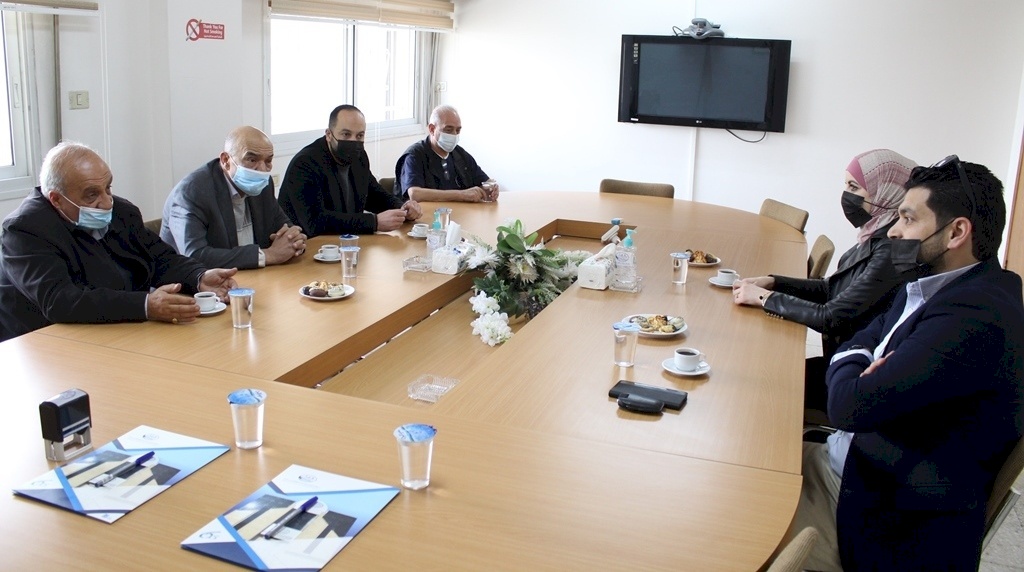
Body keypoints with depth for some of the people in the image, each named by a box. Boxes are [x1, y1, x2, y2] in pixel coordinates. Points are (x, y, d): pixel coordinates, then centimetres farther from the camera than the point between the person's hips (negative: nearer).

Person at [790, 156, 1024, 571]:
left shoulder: (975, 315, -26)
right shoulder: (934, 288, 7)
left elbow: (850, 405, -28)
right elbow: (855, 345, 14)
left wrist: (852, 366, -5)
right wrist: (859, 364, -10)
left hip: (894, 528, -9)